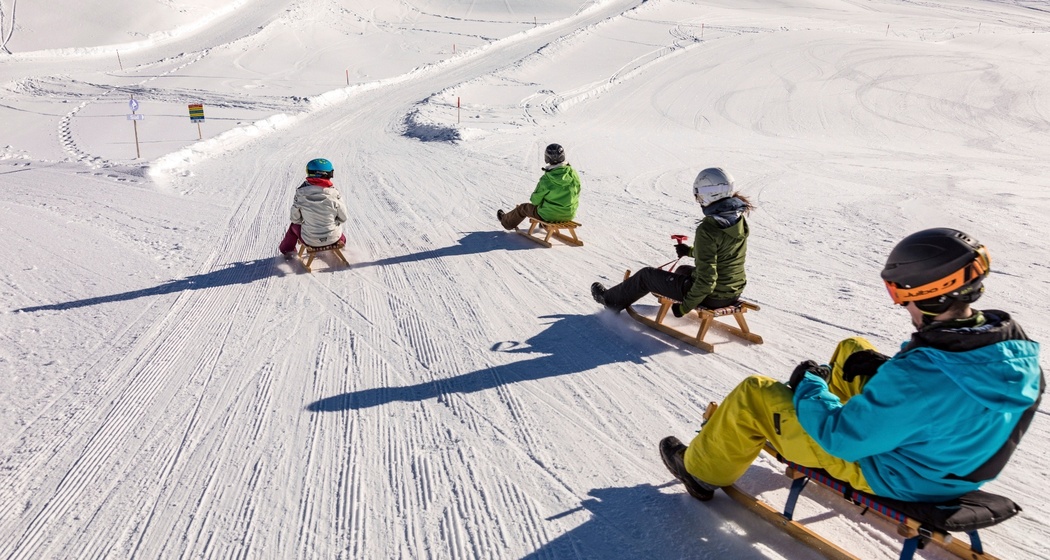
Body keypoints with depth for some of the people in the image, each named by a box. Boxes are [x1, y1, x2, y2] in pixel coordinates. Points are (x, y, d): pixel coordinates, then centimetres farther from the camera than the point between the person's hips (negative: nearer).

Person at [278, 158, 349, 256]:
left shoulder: (300, 193, -17)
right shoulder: (334, 194, -20)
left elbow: (295, 218, -5)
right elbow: (343, 218, -8)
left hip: (310, 240, 0)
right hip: (333, 238, 0)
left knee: (294, 226, 33)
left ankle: (287, 249, 55)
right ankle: (341, 241, 61)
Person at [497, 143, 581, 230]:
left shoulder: (546, 179, -23)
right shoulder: (573, 174, -11)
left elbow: (535, 200, -13)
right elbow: (576, 194, 3)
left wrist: (533, 198, 12)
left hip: (549, 216, -4)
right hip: (569, 215, 4)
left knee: (524, 208, 22)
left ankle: (506, 221, 48)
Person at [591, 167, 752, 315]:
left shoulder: (707, 229, -28)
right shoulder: (739, 217, -3)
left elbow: (706, 279, -27)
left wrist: (685, 307, -16)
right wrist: (691, 251, 24)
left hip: (710, 296, -7)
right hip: (734, 292, 7)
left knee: (646, 275, 12)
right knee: (683, 270, 36)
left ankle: (612, 300, 35)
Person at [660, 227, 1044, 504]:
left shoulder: (919, 374, -40)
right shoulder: (1016, 347, -16)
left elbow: (842, 438, -28)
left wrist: (808, 386, -11)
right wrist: (887, 370, -3)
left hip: (891, 475, -7)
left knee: (754, 394, 0)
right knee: (851, 351, 22)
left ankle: (702, 472, 24)